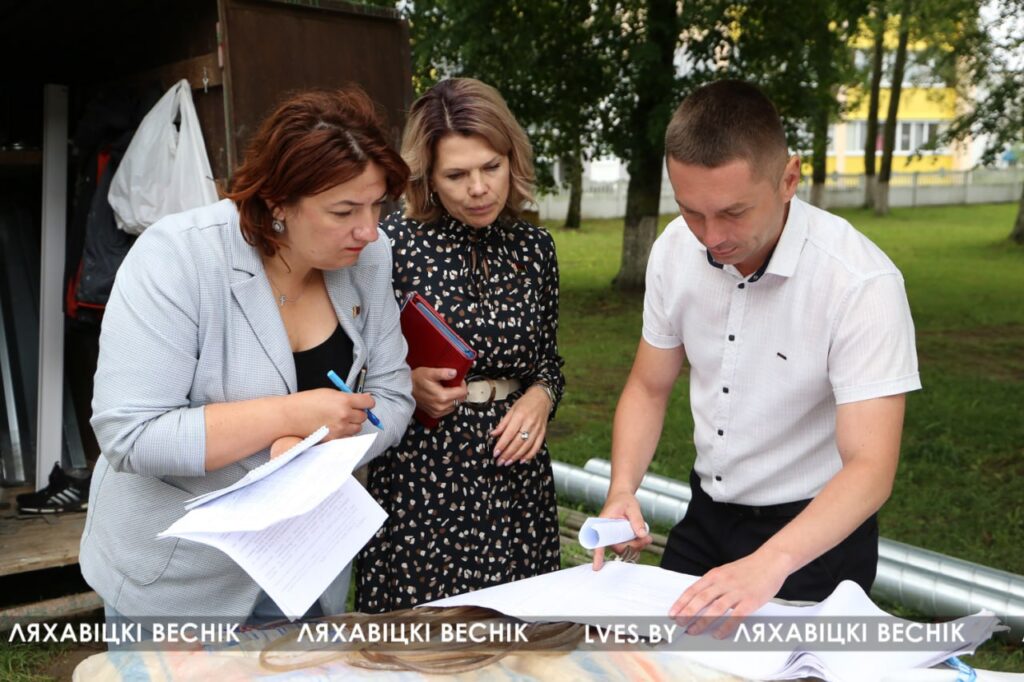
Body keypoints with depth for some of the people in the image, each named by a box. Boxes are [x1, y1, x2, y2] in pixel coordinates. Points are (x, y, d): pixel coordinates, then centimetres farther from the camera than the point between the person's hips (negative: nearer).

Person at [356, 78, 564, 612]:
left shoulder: (534, 247, 5)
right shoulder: (391, 243, -8)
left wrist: (541, 397, -5)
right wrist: (406, 382, -16)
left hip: (515, 473, 4)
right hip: (419, 473, -3)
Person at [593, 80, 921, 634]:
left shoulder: (862, 282, -26)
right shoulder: (676, 250, -11)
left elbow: (870, 467, -29)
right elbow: (649, 387, 0)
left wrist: (771, 562, -45)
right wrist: (622, 490, -17)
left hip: (815, 535, -4)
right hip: (705, 516, 5)